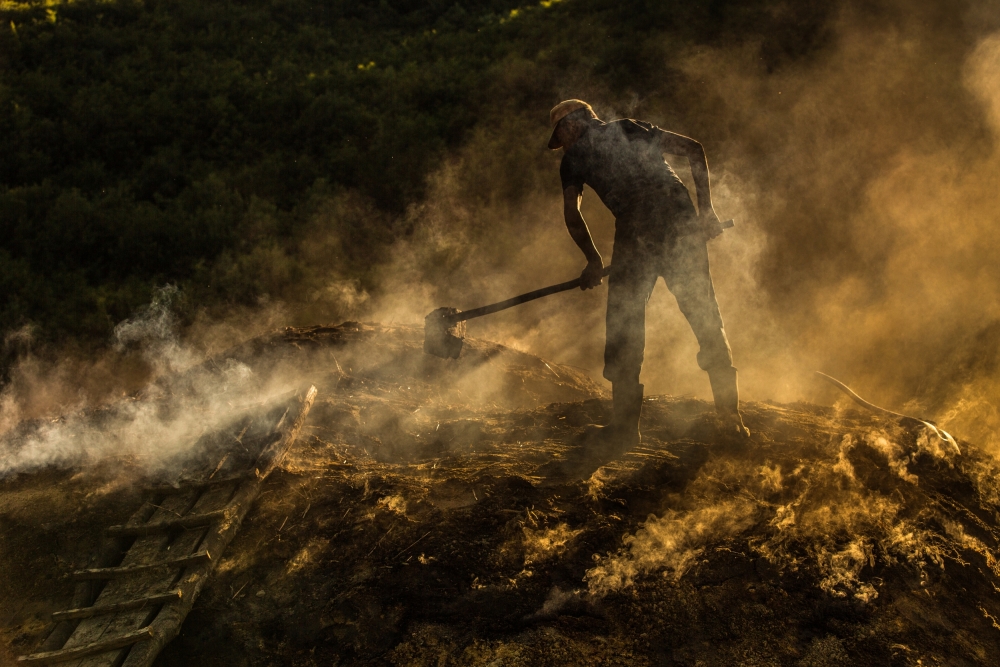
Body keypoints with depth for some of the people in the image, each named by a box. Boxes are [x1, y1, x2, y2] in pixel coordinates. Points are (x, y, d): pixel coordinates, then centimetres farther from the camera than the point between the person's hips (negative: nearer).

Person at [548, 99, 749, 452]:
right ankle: (731, 419, 14)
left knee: (623, 327, 9)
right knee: (706, 318, 11)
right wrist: (705, 208, 13)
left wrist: (593, 259, 14)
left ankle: (625, 428, 12)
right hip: (682, 221, 4)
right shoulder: (632, 128, 25)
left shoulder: (575, 155, 15)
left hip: (637, 233, -4)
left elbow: (571, 212, 2)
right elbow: (693, 149, 15)